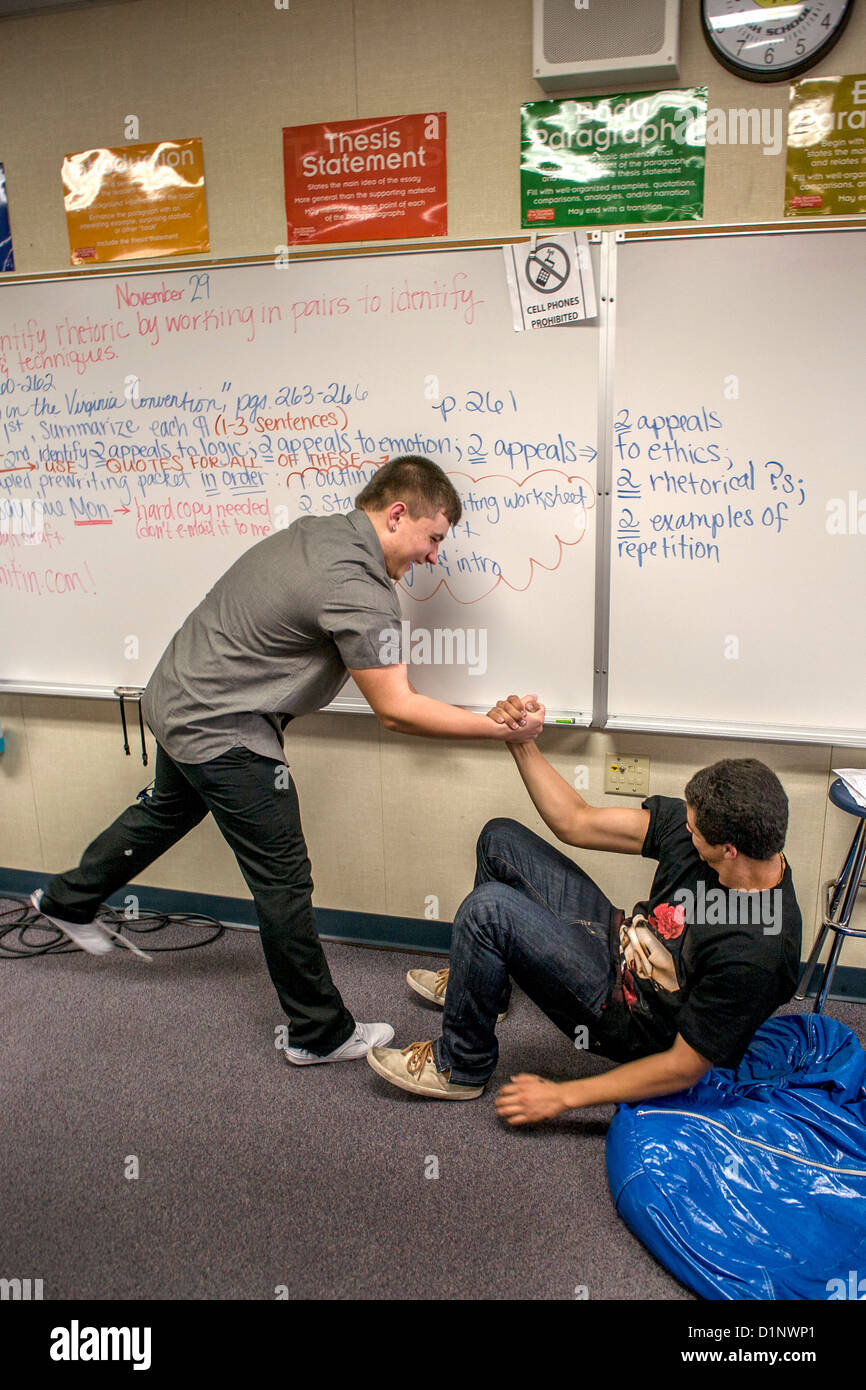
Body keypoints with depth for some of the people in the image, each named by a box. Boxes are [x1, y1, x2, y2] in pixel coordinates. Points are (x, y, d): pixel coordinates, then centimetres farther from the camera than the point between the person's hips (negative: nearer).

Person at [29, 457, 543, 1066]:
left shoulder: (314, 531, 2)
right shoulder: (357, 590, -27)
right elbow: (396, 710, -24)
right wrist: (500, 730, -19)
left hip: (175, 694, 10)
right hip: (222, 732, -10)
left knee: (167, 811, 33)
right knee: (284, 880, 1)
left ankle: (68, 901, 57)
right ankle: (321, 1033, 17)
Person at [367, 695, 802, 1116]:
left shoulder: (754, 957, -33)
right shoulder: (694, 821, -14)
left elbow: (685, 1067, -24)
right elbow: (575, 822, -6)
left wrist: (562, 1096, -18)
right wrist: (521, 742, -17)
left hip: (632, 1020, -8)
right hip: (618, 941, 8)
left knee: (490, 908, -26)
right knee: (500, 839, 7)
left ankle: (460, 1068, -1)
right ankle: (475, 981, 32)